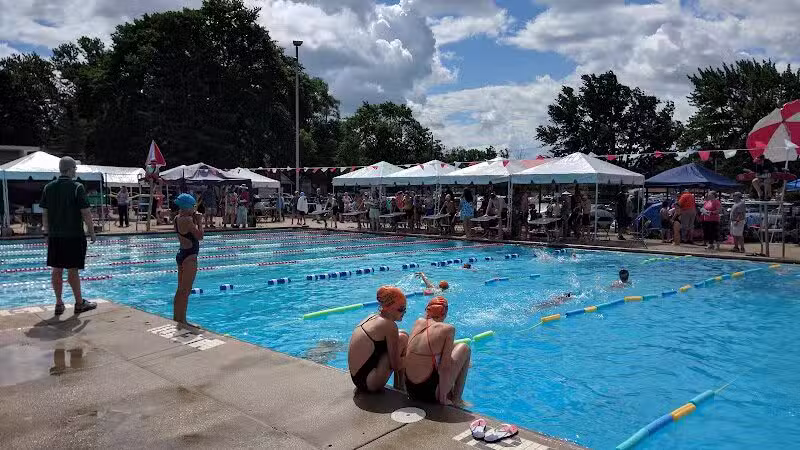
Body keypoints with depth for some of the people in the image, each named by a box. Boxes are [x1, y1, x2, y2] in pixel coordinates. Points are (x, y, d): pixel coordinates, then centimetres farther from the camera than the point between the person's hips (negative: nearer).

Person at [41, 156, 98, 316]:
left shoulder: (49, 187, 6)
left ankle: (59, 303, 14)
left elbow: (44, 213, 8)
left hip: (54, 236, 5)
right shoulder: (77, 187, -10)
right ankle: (79, 303, 10)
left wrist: (47, 232, 16)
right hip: (74, 235, -5)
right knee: (73, 270, 1)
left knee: (56, 269, 8)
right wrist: (92, 232, -3)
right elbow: (85, 213, -12)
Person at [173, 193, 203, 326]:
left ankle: (176, 318, 25)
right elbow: (200, 236, -18)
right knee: (185, 291, -3)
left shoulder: (178, 218, 9)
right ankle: (182, 320, 2)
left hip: (181, 254, 10)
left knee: (180, 290, 17)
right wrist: (199, 221, -8)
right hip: (189, 256, -10)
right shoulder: (187, 220, -19)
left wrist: (195, 220, 6)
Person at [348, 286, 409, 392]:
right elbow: (395, 365, -14)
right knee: (403, 338, -5)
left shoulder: (372, 317, 9)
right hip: (370, 384, -9)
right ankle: (399, 386, 6)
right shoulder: (388, 325, -16)